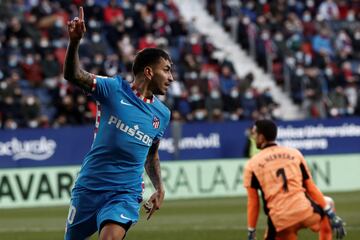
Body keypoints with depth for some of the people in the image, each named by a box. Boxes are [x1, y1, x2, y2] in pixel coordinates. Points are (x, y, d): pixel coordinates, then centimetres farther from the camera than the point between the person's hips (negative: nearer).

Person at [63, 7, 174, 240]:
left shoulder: (162, 114, 8)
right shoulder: (115, 89, -6)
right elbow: (74, 75, -19)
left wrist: (159, 188, 11)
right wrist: (75, 42, -36)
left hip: (126, 193, 1)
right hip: (89, 186, -1)